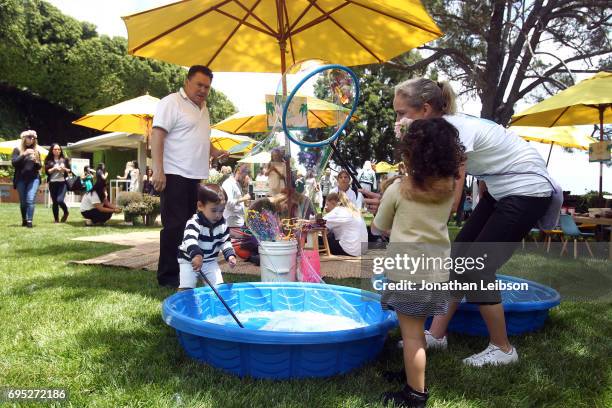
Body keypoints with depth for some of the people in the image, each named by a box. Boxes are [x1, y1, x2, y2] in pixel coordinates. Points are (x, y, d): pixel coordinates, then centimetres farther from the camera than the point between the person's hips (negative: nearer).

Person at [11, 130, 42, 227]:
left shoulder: (36, 151, 11)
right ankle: (24, 220, 20)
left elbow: (40, 166, 12)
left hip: (34, 179, 0)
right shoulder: (17, 150, 5)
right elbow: (13, 163, -8)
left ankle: (29, 221, -14)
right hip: (21, 179, 0)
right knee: (23, 202, 6)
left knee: (30, 200, -12)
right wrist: (24, 154, -19)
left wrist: (35, 161, -10)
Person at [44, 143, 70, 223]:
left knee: (60, 200, -15)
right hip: (52, 183, 1)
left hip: (62, 182, -1)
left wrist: (64, 169, -11)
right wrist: (54, 168, -17)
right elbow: (47, 171, -3)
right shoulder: (48, 160, 3)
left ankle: (66, 213, 13)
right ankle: (56, 219, 15)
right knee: (54, 202, 4)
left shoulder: (64, 159, 6)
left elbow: (69, 170, 8)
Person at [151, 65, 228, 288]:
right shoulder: (171, 102, -6)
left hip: (196, 177, 8)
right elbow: (157, 135, -14)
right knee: (174, 226, -5)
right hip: (175, 176, -8)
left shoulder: (203, 108, 20)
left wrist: (215, 152, 12)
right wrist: (158, 170, -22)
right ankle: (168, 276, 3)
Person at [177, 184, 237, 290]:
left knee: (218, 286, 0)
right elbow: (189, 240, -43)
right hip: (189, 260, -5)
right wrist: (196, 254, -59)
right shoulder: (194, 223, -26)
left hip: (210, 261, 5)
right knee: (186, 288, -10)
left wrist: (230, 255, -12)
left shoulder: (222, 225, -7)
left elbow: (225, 242, 5)